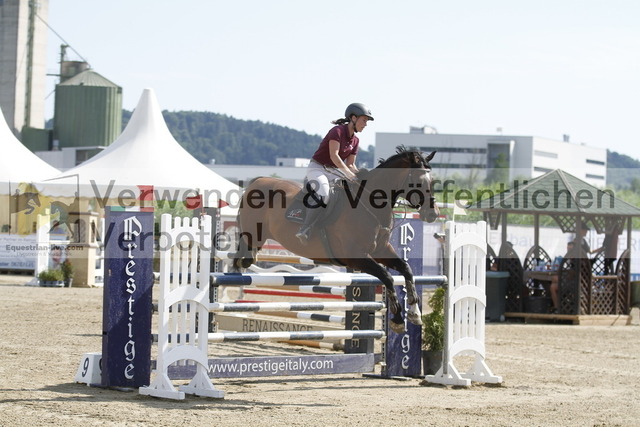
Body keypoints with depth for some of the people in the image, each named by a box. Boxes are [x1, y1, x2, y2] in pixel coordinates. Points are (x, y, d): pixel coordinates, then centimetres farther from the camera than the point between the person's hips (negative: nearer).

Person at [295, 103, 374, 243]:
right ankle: (304, 231, -32)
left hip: (333, 171, 9)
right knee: (323, 195, -33)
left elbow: (350, 164, 10)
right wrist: (348, 173, -30)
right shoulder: (338, 131, -15)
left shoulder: (355, 140, 10)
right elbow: (334, 155, -25)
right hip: (317, 168, -9)